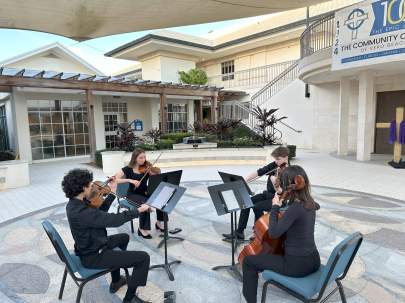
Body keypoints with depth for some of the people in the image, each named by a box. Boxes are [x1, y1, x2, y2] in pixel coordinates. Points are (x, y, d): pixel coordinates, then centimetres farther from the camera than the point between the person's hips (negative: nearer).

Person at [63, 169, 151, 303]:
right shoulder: (82, 212, -33)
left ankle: (116, 282, 41)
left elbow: (101, 212, 5)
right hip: (94, 257, -10)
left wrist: (112, 192, -1)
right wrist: (139, 210, -20)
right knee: (143, 257, -11)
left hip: (89, 248, 10)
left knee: (124, 237, 32)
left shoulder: (74, 203, -2)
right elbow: (115, 220, -32)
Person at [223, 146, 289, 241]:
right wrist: (244, 180, -19)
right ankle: (239, 232, -4)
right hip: (267, 194, 7)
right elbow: (258, 172, -8)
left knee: (257, 207, -27)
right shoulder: (274, 165, -1)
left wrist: (275, 183, -41)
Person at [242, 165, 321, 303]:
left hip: (297, 265, -8)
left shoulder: (295, 208, -25)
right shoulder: (310, 203, 1)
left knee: (249, 261, 4)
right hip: (313, 261, 8)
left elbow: (273, 233, -26)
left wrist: (275, 207, -17)